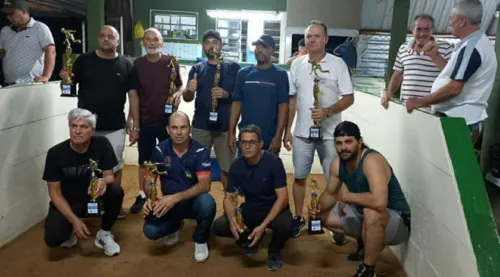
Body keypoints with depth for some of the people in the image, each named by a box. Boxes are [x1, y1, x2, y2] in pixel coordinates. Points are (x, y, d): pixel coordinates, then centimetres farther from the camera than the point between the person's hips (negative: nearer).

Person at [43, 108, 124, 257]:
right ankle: (70, 229, 14)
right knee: (53, 239, -25)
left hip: (94, 196, 1)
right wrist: (73, 219, -24)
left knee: (116, 190, -29)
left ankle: (104, 234, -4)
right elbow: (54, 191, -13)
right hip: (67, 203, -1)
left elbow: (109, 175, -11)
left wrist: (104, 181, -38)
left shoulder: (102, 144, -17)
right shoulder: (55, 153, -19)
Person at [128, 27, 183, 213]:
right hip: (144, 120, 1)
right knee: (144, 161, 11)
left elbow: (179, 87, 4)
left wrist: (178, 95, -18)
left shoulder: (171, 62, -3)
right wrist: (131, 117, 1)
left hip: (167, 119, -1)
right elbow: (134, 93, 5)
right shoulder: (137, 64, 1)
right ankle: (142, 195, 25)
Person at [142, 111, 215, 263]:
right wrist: (150, 199, -26)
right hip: (169, 203, 2)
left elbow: (205, 185, -25)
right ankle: (175, 226, 17)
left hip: (193, 201, -2)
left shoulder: (200, 151, -15)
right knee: (150, 230, -23)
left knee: (207, 202, -36)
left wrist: (175, 197, -36)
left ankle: (200, 240, -3)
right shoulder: (160, 150, -8)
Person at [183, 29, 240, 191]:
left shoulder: (233, 67, 2)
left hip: (225, 127, -2)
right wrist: (189, 89, -18)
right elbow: (187, 98, 5)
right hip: (201, 126, 2)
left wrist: (227, 94, -18)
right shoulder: (197, 68, 8)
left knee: (227, 169, 1)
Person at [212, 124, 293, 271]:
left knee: (284, 226, -37)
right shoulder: (236, 165, -8)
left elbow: (282, 197, -23)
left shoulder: (273, 161, -21)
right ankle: (252, 236, 13)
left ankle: (274, 251, 0)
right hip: (251, 208, 4)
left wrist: (263, 226, -33)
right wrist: (232, 218, -27)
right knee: (219, 226, -17)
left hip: (274, 208, -4)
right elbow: (228, 197, -4)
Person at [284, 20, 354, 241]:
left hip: (330, 133, -2)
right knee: (299, 177, 11)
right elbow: (291, 99, 9)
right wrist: (287, 130, 6)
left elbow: (349, 98, -5)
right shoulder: (297, 65, 5)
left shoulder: (338, 64, -4)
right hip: (302, 132, 3)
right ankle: (299, 218, 28)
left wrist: (328, 111, -22)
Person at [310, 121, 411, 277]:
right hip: (365, 216, 8)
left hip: (397, 222, -8)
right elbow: (330, 194, 6)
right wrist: (319, 207, -17)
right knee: (324, 216, 6)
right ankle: (368, 243, 21)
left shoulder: (372, 160, -31)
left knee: (371, 212, -39)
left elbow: (379, 201, -45)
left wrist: (346, 196, -29)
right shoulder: (337, 164, -7)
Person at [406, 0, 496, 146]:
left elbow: (454, 88, -24)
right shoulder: (479, 42, 15)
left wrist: (420, 102, -15)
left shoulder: (471, 47, -19)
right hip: (463, 119, 10)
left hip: (459, 121, -10)